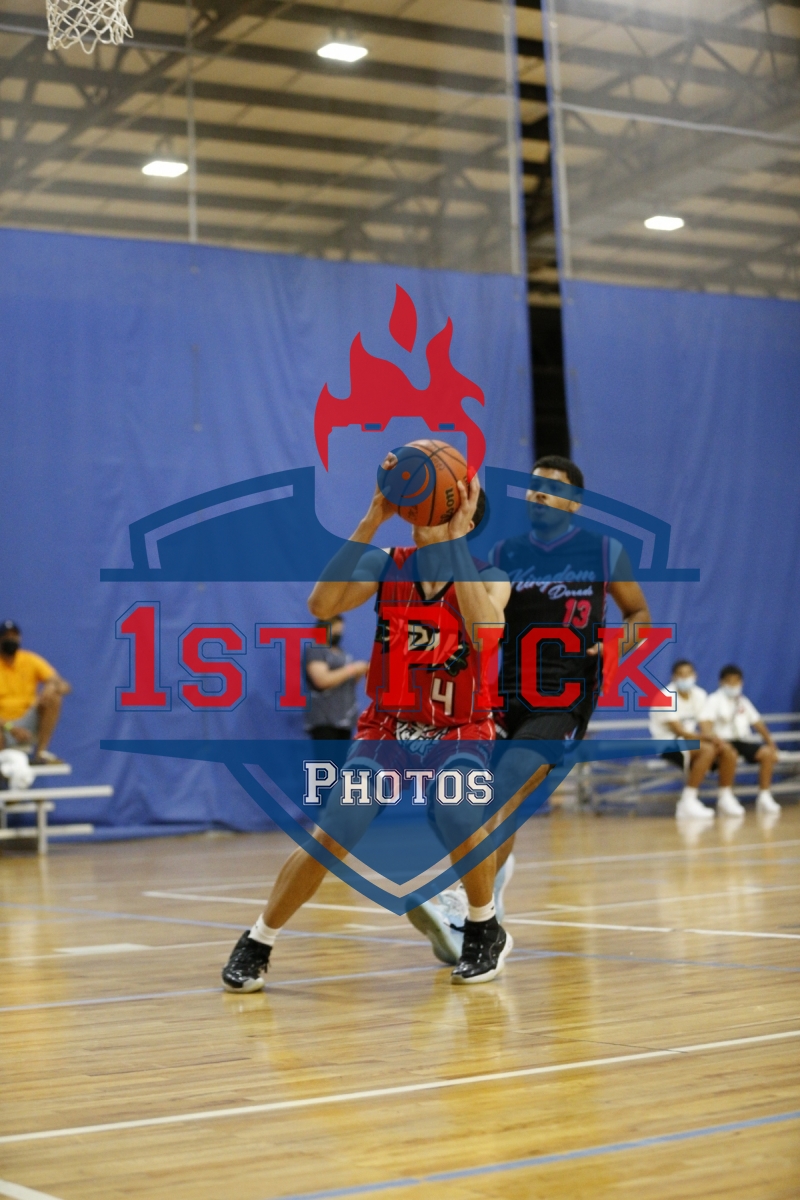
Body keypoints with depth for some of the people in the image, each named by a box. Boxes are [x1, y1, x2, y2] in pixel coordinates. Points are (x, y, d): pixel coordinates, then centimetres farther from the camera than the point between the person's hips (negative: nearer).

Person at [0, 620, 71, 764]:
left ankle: (41, 751, -18)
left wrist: (53, 688, -30)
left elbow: (65, 686, -6)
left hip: (29, 724, 3)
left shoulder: (31, 661, 1)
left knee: (52, 695, -24)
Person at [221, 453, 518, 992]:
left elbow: (487, 634, -36)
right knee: (329, 838, -13)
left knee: (460, 821, -30)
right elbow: (322, 605, -26)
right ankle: (256, 944, 8)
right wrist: (372, 520, -30)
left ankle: (486, 932, -1)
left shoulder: (488, 578, -13)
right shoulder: (385, 566, -8)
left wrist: (453, 539, -36)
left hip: (459, 731, -1)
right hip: (385, 726, 2)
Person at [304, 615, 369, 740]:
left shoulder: (340, 653, 18)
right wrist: (352, 669, -14)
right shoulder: (314, 650, -6)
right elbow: (322, 680, -20)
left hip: (343, 719, 8)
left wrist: (361, 672, 5)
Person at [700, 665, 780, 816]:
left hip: (744, 741, 5)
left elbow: (758, 723, 19)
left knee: (767, 752, -20)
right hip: (724, 741, -5)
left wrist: (770, 742, 4)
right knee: (729, 752, -38)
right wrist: (714, 738, -33)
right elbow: (705, 725, -12)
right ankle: (725, 798, -29)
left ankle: (764, 797, -13)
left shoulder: (743, 702, 19)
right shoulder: (714, 700, 2)